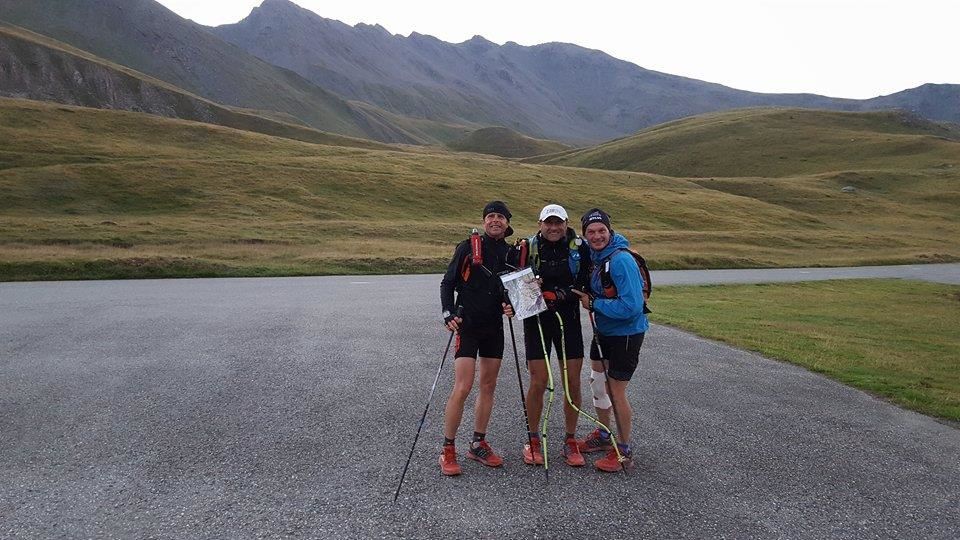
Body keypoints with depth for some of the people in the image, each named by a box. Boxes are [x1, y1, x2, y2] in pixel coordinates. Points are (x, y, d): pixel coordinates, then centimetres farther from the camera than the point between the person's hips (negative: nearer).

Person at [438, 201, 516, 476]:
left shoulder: (511, 253, 8)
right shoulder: (468, 247, -4)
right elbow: (447, 283, -3)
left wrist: (511, 307, -5)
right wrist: (448, 314, -16)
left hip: (494, 327, 5)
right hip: (467, 324, -5)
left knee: (488, 386, 10)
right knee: (462, 388, -10)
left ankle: (478, 444, 23)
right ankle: (448, 450, 2)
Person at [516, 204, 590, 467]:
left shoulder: (579, 247, -3)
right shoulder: (528, 247, -4)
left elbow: (585, 282, -5)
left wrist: (558, 294, -19)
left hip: (568, 318, 1)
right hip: (537, 319, -1)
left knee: (573, 382, 3)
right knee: (538, 383, -2)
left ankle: (570, 441, 19)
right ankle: (533, 440, 17)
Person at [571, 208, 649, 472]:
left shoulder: (621, 260, -26)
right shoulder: (591, 254, -2)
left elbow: (632, 306, -30)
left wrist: (594, 303, -22)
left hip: (626, 333, -8)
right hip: (603, 330, 8)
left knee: (616, 391, 0)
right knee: (597, 382, 19)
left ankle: (624, 451, 17)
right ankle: (603, 436, 39)